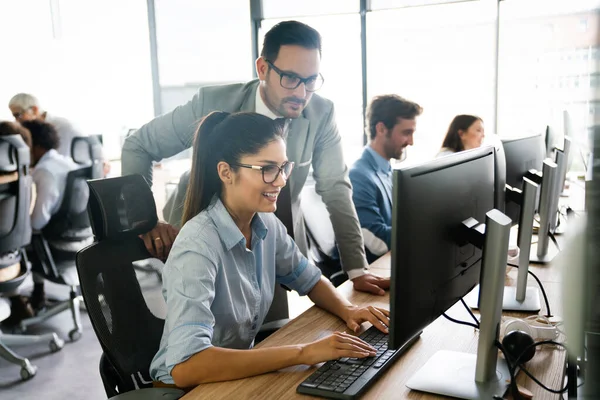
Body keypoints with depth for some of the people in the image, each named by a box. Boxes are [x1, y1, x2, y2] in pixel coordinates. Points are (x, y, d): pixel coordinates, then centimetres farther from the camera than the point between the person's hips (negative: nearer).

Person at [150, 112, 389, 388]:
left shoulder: (266, 224, -5)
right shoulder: (197, 247, -27)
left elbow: (310, 280, 10)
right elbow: (185, 367, -36)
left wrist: (347, 310, -10)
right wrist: (302, 352, -36)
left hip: (240, 373, 6)